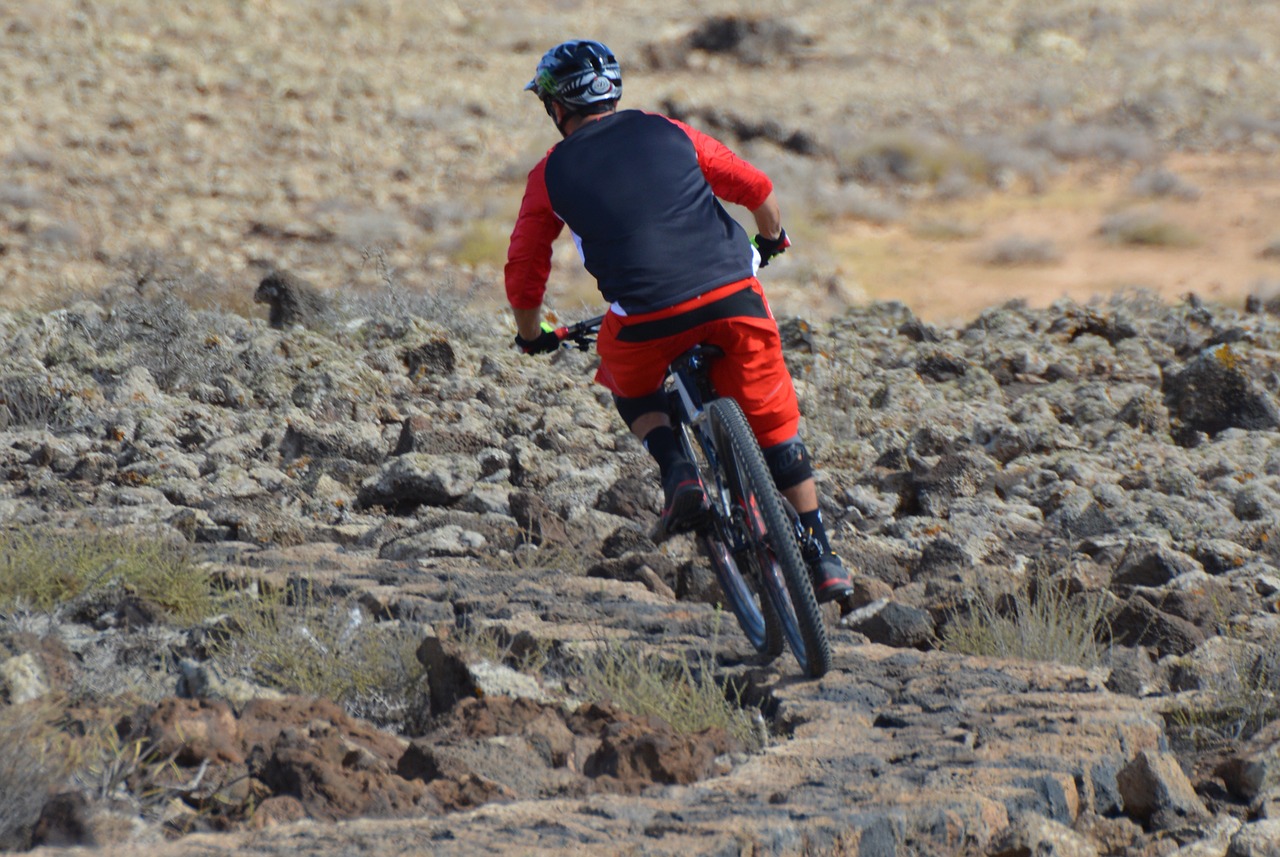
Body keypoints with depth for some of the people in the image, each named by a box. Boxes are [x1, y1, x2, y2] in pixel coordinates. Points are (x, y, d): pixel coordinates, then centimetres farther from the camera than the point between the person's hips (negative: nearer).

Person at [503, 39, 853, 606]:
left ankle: (676, 472, 6)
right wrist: (772, 239, 43)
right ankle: (821, 557, 16)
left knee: (631, 386, 32)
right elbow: (756, 190, 21)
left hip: (648, 317, -1)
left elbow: (522, 270, 16)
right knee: (774, 425, 17)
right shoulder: (668, 133, 17)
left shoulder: (552, 174, 12)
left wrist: (532, 337, 35)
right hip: (732, 295, 2)